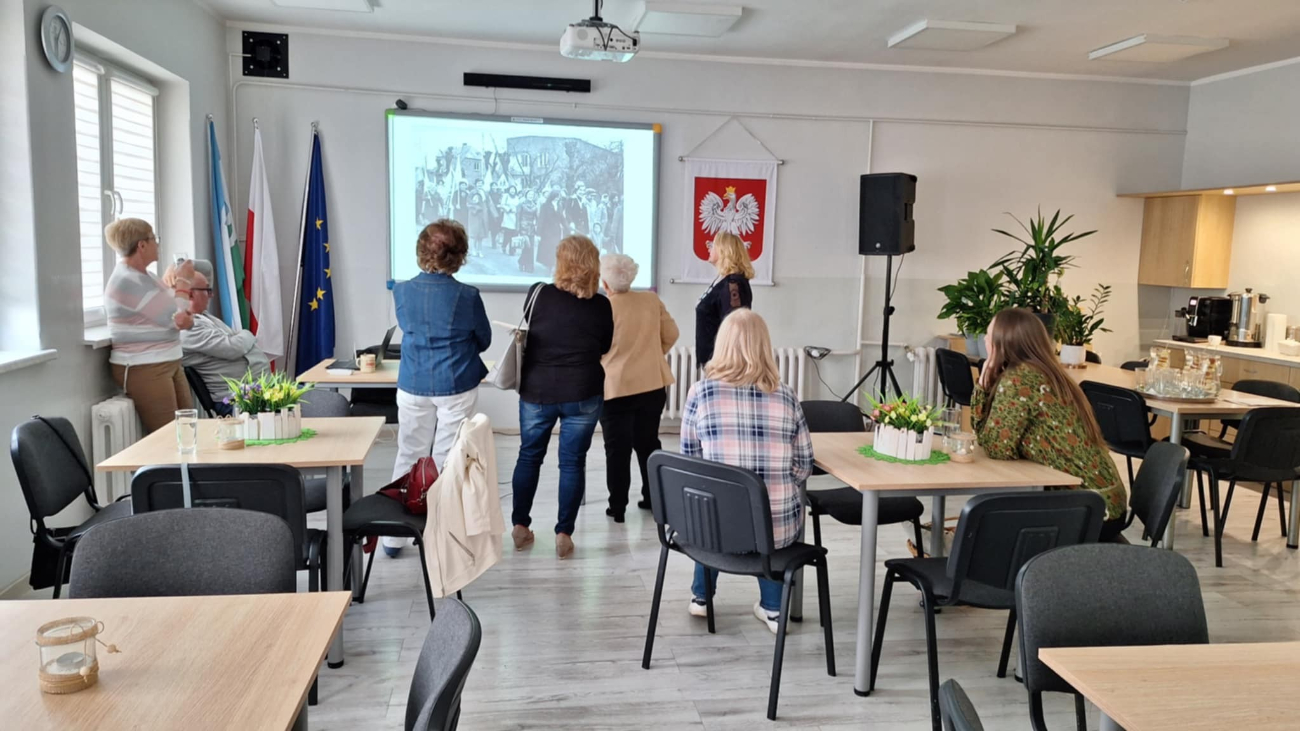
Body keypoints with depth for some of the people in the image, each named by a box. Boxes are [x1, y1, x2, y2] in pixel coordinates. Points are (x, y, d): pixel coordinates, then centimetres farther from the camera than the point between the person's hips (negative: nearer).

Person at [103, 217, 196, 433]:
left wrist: (187, 318, -6)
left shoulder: (143, 276, 12)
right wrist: (183, 281, -4)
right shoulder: (126, 281, -17)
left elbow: (180, 318, 18)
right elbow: (173, 318, -18)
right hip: (143, 369, -9)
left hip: (170, 364, 9)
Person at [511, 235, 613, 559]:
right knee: (572, 462, 6)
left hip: (536, 390, 1)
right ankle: (564, 534, 6)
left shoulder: (538, 294, -7)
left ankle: (520, 526, 20)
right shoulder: (601, 305, -5)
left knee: (529, 456, 15)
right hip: (583, 394, -1)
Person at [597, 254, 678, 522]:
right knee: (648, 442, 16)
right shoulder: (652, 300, -1)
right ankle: (653, 498, 23)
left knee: (617, 449, 4)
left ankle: (617, 507, 7)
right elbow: (671, 335, 7)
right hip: (653, 384, 4)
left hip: (615, 388, -4)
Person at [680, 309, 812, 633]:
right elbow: (803, 467, 4)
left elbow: (689, 460, 5)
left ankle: (701, 597, 48)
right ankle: (773, 608, 35)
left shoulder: (700, 392, -5)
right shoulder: (786, 397, -1)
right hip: (779, 528, 1)